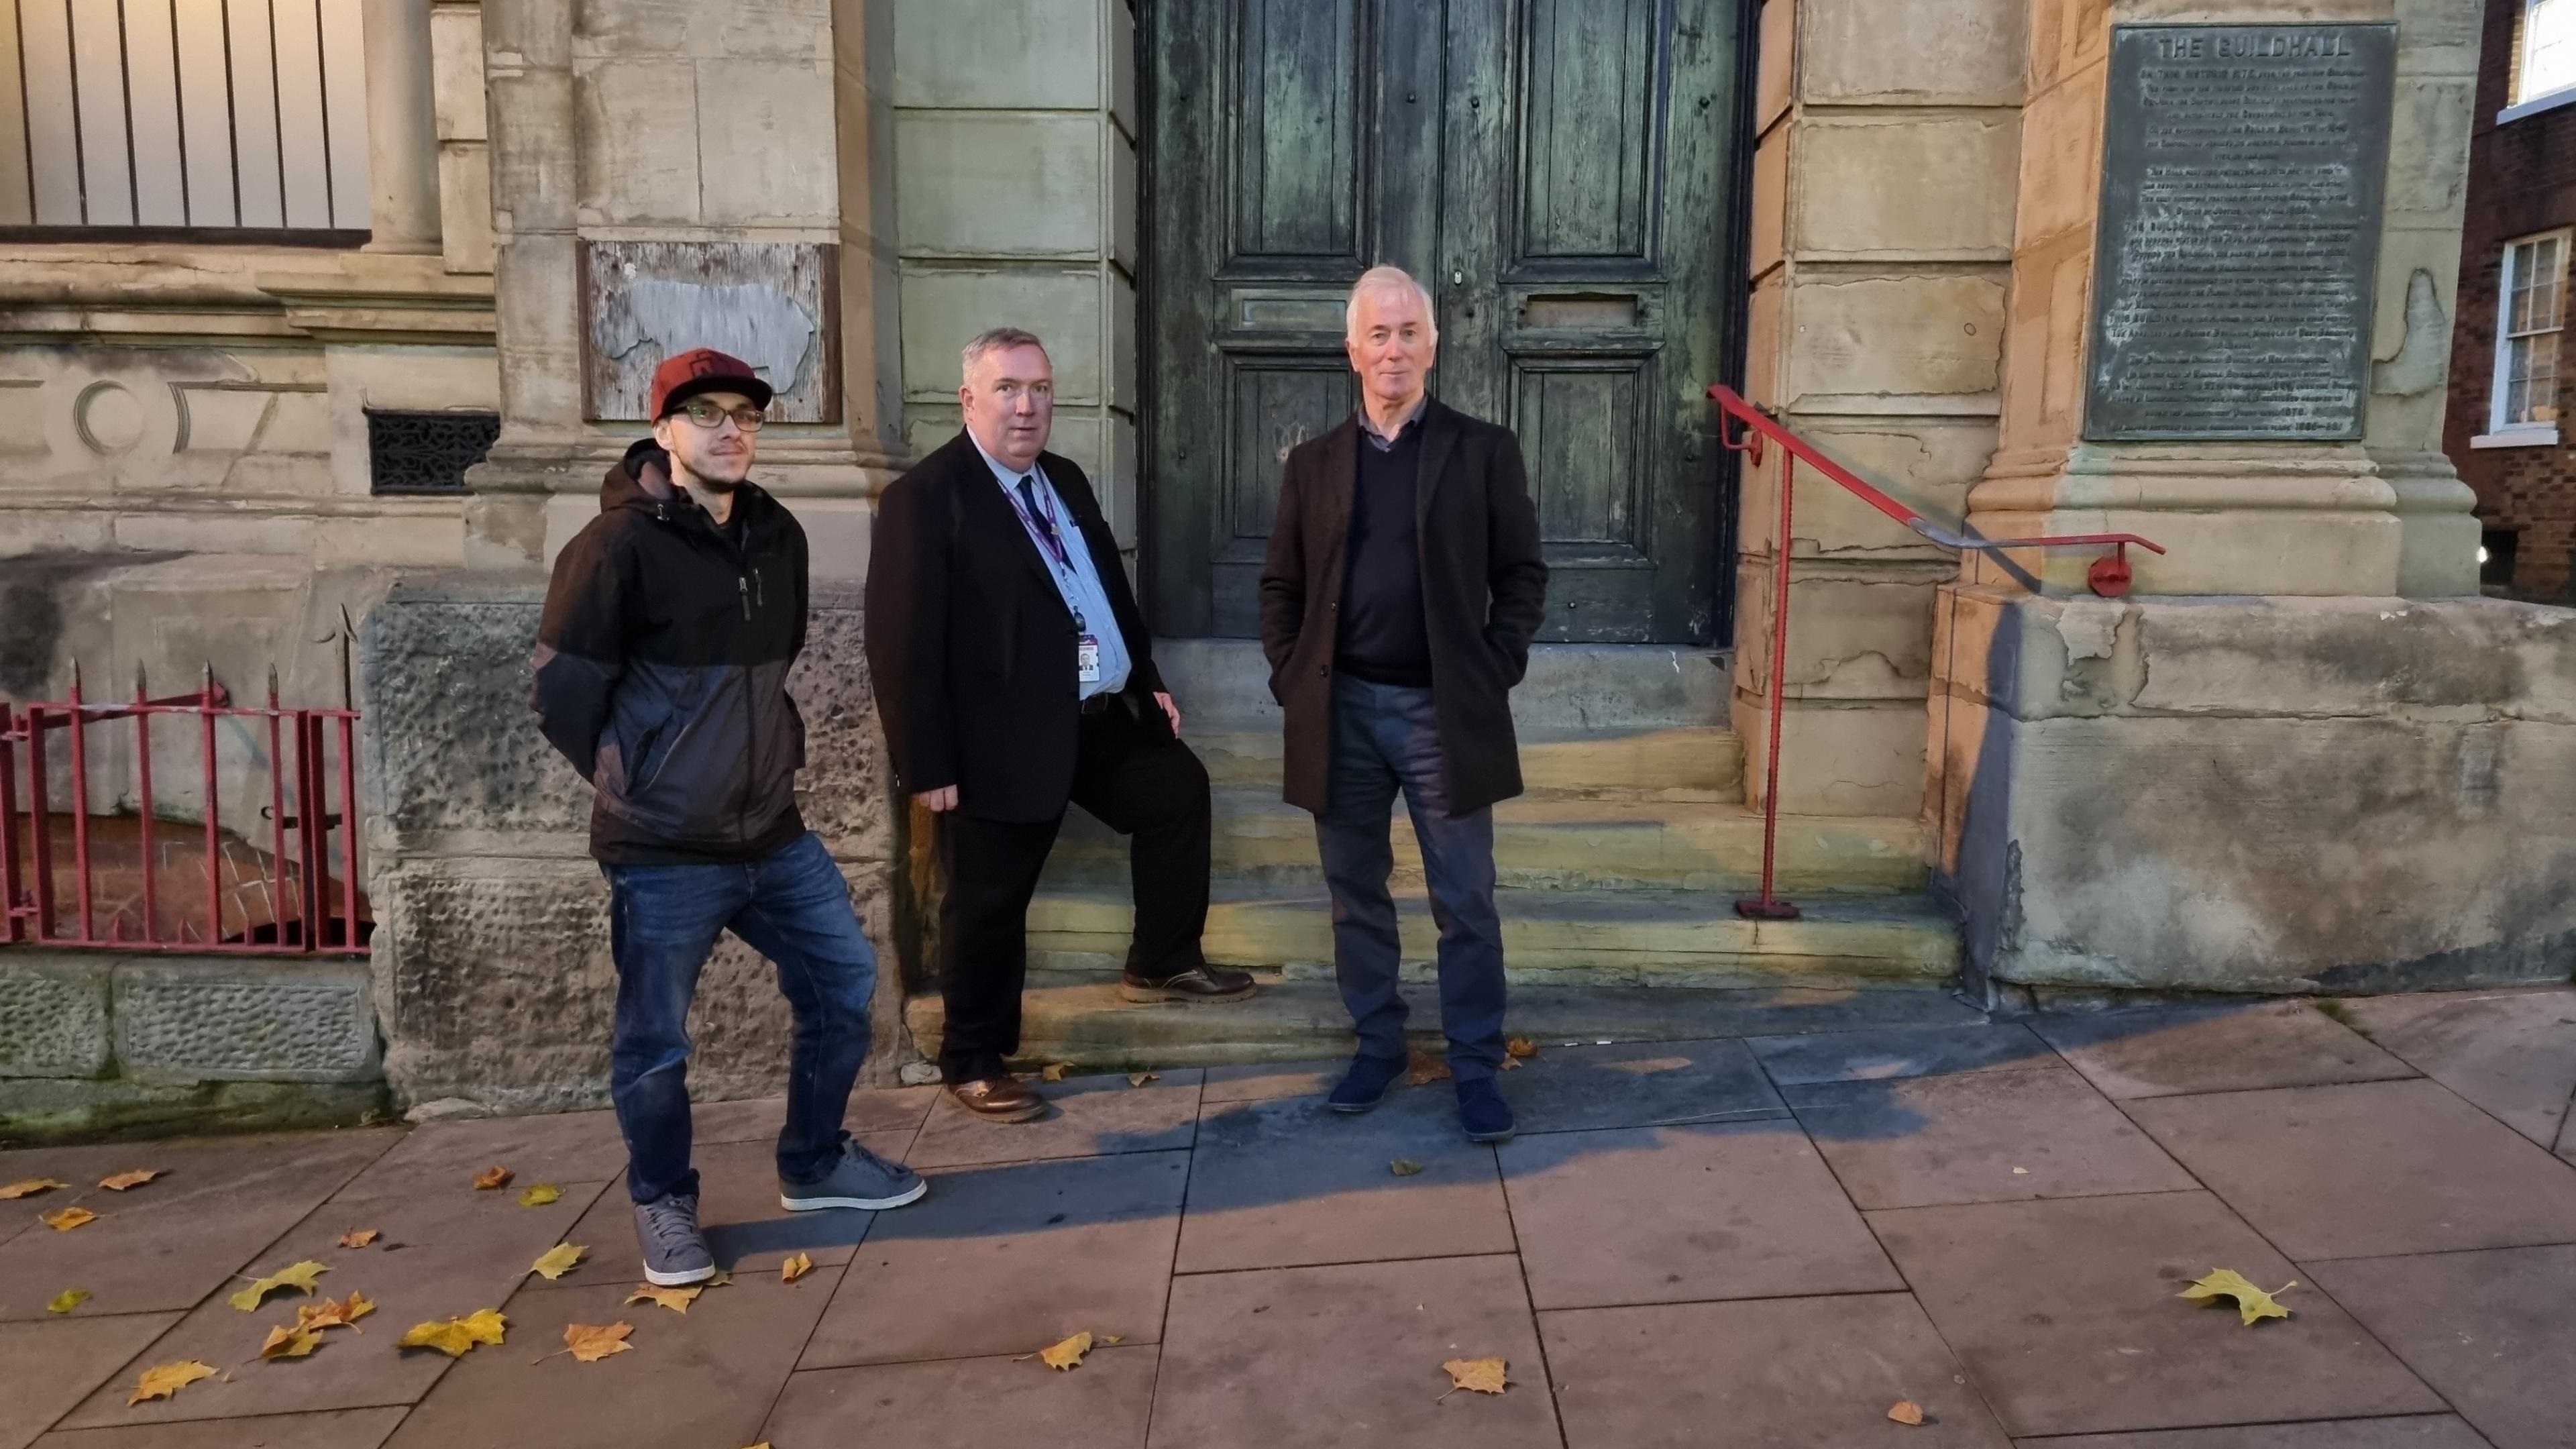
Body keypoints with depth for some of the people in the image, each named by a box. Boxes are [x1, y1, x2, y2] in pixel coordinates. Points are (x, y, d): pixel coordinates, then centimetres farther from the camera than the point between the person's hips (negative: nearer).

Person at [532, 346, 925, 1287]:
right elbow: (562, 690, -12)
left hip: (774, 834, 7)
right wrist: (631, 786, -4)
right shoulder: (620, 544, -15)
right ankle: (663, 1205, 29)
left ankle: (814, 1165, 33)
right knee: (655, 1041, 6)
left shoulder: (777, 535, 5)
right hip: (662, 853, -7)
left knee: (844, 983, 14)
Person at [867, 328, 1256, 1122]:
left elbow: (1111, 586, 22)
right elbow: (903, 641, -17)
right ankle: (975, 1064, 19)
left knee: (1179, 789, 18)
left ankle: (1162, 962, 33)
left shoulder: (1065, 479, 11)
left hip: (1102, 716, 8)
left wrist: (1147, 678, 20)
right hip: (1005, 735, -8)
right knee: (989, 904, 3)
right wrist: (929, 764, -20)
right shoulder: (924, 497, -14)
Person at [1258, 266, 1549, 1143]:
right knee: (1356, 896, 12)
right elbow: (1281, 587, 11)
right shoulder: (1313, 463, 8)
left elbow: (1522, 575, 3)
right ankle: (1377, 1045, 28)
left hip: (1445, 712, -2)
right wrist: (1292, 681, 0)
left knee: (1466, 904, 3)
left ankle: (1476, 1066, 17)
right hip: (1341, 711, 3)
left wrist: (1495, 672, -7)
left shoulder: (1484, 451, 2)